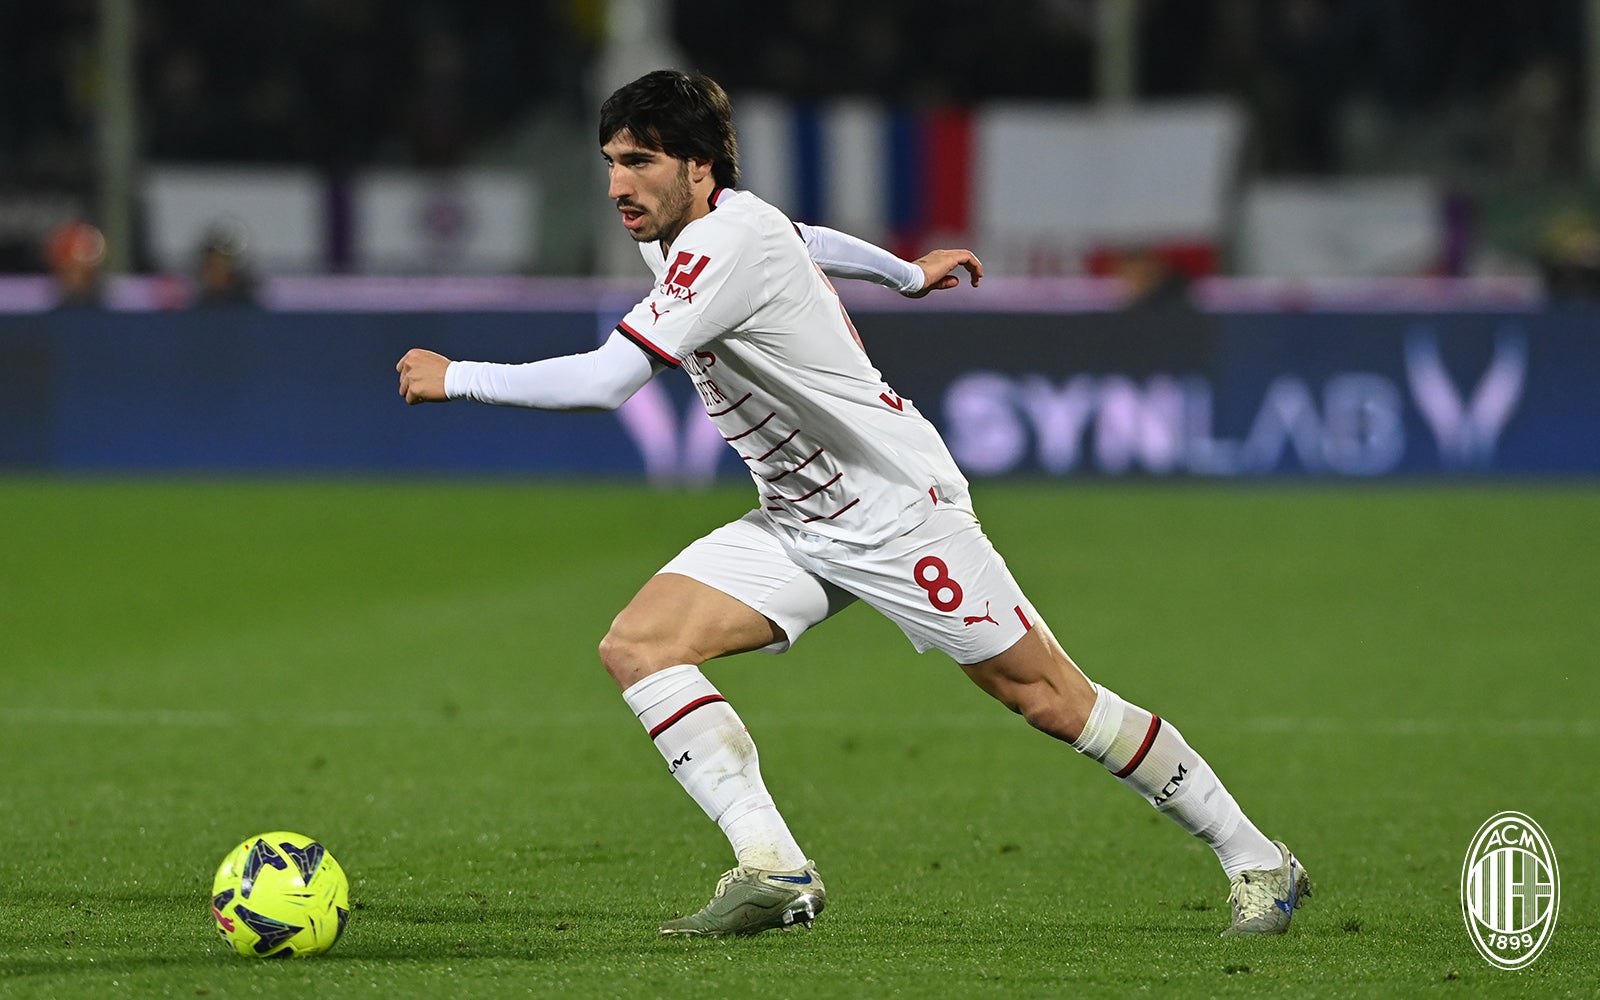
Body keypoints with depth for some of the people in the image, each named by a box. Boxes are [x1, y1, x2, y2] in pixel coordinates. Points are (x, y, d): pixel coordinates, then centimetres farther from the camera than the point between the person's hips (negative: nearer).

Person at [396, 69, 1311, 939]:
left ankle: (1255, 861, 9)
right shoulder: (684, 231, 3)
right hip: (798, 528, 9)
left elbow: (606, 380, -32)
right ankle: (774, 871, -15)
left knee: (1047, 698, -6)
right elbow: (801, 240, 26)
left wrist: (457, 378, -22)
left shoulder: (728, 246, -26)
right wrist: (906, 273, 43)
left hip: (899, 508, -9)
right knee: (637, 646, -10)